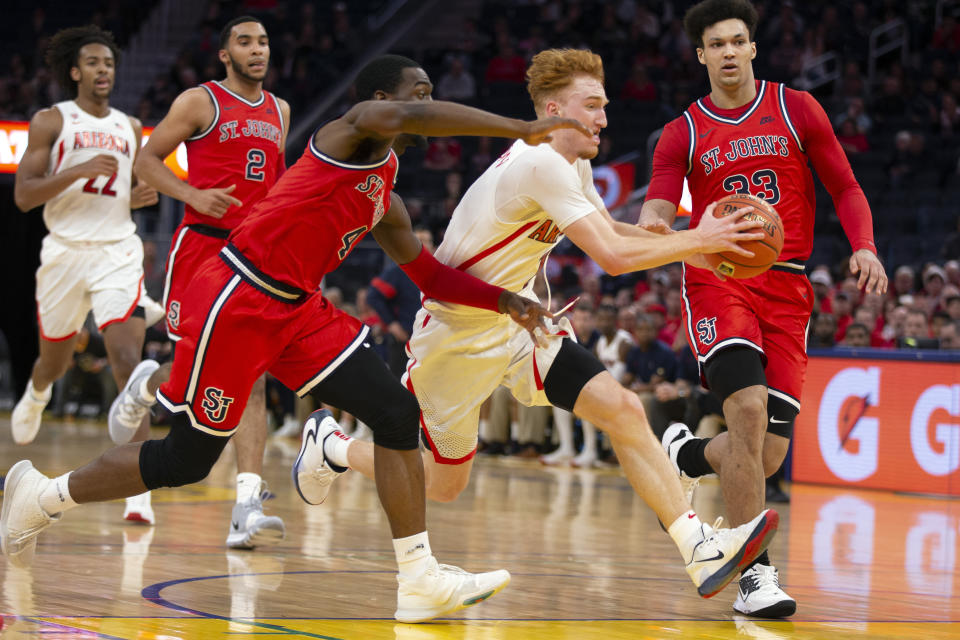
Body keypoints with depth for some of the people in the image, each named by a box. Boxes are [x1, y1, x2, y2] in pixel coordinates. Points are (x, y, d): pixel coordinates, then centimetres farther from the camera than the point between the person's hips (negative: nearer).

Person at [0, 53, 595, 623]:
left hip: (297, 309, 9)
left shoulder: (386, 204, 17)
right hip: (235, 301, -9)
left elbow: (431, 275, 25)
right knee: (185, 459, 1)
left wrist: (503, 300, 11)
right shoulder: (357, 129, -9)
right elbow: (404, 117, -32)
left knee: (397, 413, -6)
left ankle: (421, 579, -6)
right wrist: (524, 129, -32)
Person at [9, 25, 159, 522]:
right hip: (65, 251, -1)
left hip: (119, 252, 1)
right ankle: (36, 395, 58)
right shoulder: (51, 122, 0)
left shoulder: (129, 127, 13)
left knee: (128, 360, -18)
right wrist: (79, 170, -20)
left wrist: (138, 197, 4)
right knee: (55, 359, 18)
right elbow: (23, 195, -8)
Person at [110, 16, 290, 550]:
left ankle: (248, 506, -17)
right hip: (202, 245, -4)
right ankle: (148, 385, 35)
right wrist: (192, 195, -16)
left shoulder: (280, 112, 16)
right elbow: (148, 159, -1)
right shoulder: (200, 101, -1)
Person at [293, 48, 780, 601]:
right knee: (444, 484, 8)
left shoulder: (572, 165, 3)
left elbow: (610, 231, 16)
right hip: (458, 333, -8)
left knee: (623, 410, -12)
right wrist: (698, 242, -25)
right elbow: (613, 256, -31)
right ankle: (330, 446, 34)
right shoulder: (541, 165, -27)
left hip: (518, 318, 8)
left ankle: (701, 548, -16)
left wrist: (688, 242, 0)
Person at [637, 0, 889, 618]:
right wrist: (652, 226, -30)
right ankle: (754, 573, -18)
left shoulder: (797, 109, 8)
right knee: (749, 408, -26)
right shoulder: (684, 133, 7)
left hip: (786, 289, 2)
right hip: (717, 279, -2)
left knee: (768, 455, -4)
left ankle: (687, 453, 32)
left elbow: (845, 187, 9)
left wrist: (865, 247, -10)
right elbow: (658, 208, -4)